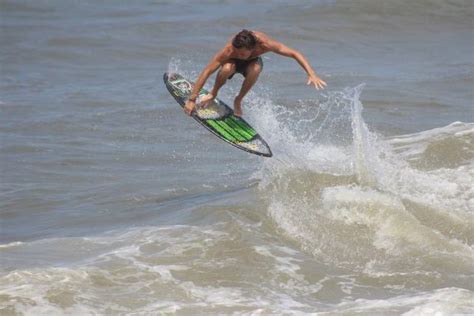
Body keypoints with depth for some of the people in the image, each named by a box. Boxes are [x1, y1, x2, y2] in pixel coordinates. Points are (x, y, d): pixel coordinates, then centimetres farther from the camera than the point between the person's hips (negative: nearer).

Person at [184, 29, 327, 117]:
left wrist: (311, 74, -41)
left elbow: (295, 54, -32)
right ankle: (213, 94, -5)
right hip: (233, 62, -1)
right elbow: (207, 72, -36)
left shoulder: (264, 44, -38)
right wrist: (192, 99, -36)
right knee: (227, 69, -39)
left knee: (255, 70, -37)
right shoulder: (229, 51, -40)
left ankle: (238, 100, -9)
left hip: (252, 62, 1)